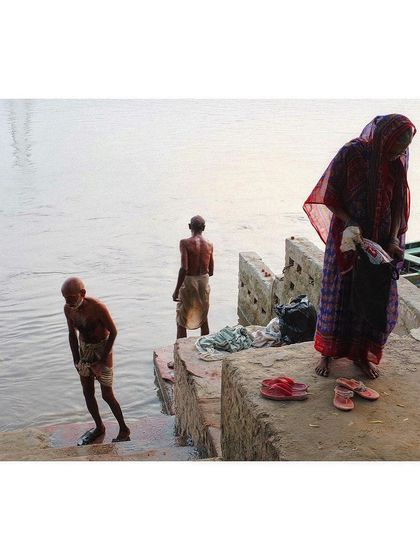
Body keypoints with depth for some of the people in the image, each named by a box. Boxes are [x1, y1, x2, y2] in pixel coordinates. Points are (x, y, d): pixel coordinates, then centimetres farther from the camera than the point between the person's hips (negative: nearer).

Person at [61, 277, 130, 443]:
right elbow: (72, 334, 4)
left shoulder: (97, 308, -29)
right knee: (88, 392, 10)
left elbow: (113, 332, -19)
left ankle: (124, 429, 18)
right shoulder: (68, 308, -10)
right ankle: (99, 427, 29)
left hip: (102, 348, -6)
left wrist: (102, 360, -17)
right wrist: (76, 360, -1)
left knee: (107, 395, -1)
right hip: (84, 348, 6)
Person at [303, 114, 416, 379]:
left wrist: (394, 239, -9)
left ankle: (363, 354, 25)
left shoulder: (399, 159, -3)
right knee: (338, 295, 6)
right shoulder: (351, 153, -15)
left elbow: (399, 202, 1)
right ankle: (327, 353, 21)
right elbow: (330, 198, -10)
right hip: (348, 236, -4)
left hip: (381, 238, 4)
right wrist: (350, 224, -23)